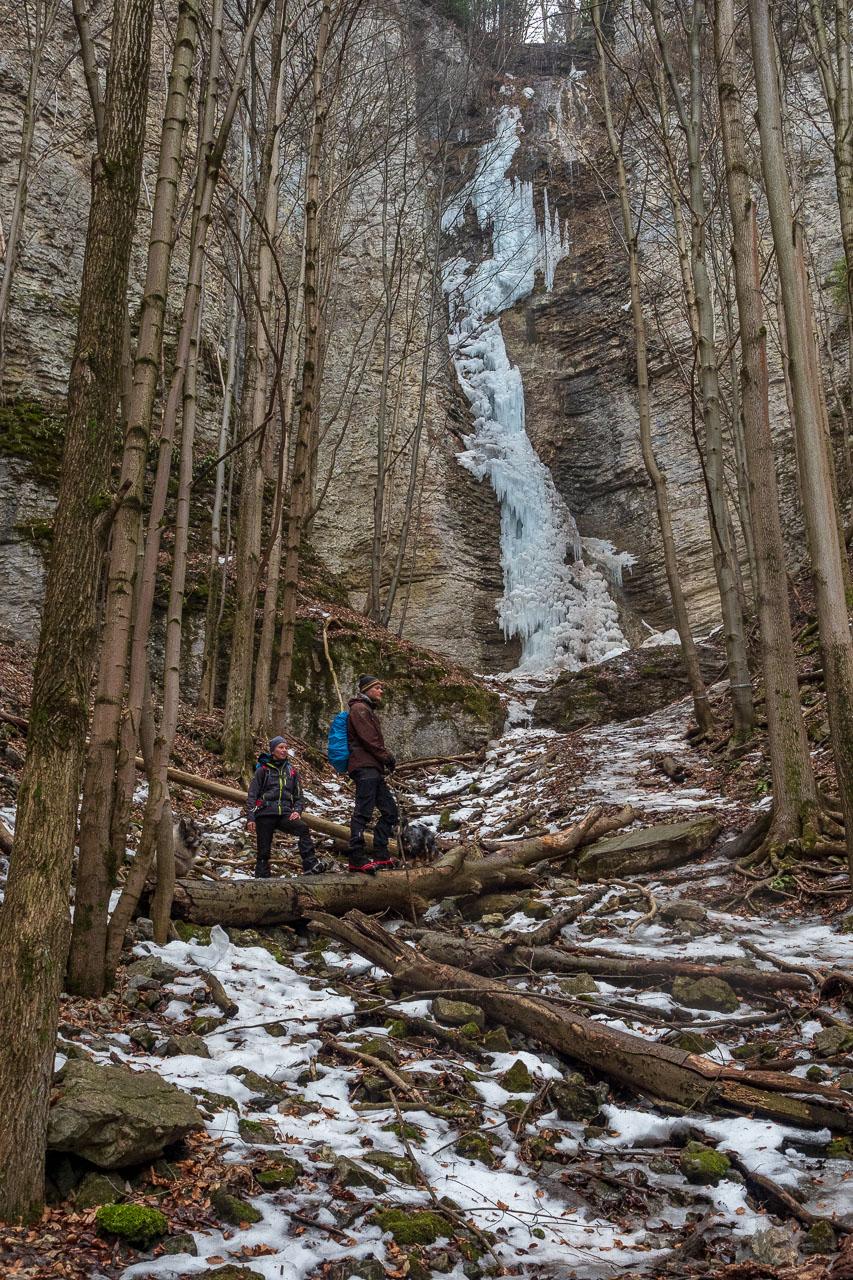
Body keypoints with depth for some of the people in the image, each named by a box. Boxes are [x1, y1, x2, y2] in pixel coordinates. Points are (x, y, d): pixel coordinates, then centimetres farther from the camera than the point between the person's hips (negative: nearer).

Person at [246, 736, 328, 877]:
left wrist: (297, 811, 2)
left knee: (303, 827, -26)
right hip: (265, 814, -2)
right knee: (264, 850, -2)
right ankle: (261, 877, 11)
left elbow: (299, 795, 21)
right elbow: (252, 795, 4)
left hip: (285, 814, 2)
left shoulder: (291, 771, 18)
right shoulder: (263, 770, 7)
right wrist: (250, 818, -5)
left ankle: (311, 865, -30)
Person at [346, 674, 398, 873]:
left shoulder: (369, 711, 28)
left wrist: (387, 758, 12)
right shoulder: (359, 709, -4)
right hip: (364, 767, -10)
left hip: (374, 769, 10)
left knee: (390, 811, 9)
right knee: (363, 812, -13)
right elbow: (368, 739, -14)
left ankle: (379, 855, 12)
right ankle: (357, 859, -13)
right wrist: (386, 756, -7)